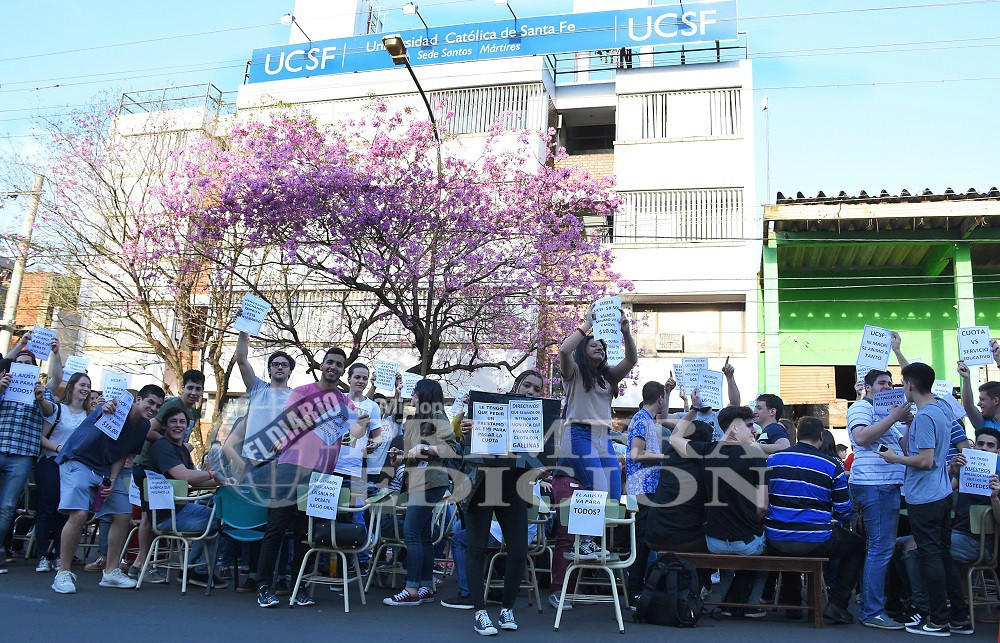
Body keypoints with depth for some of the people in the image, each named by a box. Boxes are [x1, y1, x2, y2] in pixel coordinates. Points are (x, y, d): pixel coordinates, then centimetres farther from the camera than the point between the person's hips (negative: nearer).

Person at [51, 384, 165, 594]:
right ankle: (63, 574, -6)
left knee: (123, 515, 1)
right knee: (78, 514, -21)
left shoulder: (144, 426, -1)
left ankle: (111, 572, 13)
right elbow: (107, 411, -48)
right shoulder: (120, 409, -22)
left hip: (108, 469, 7)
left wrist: (112, 481, -10)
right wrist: (109, 408, -72)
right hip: (79, 461, -7)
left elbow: (123, 455, 4)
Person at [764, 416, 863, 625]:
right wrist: (843, 525, 24)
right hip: (815, 542, -3)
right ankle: (836, 603, 14)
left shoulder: (772, 459, 3)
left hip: (775, 541, 3)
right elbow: (843, 510, 1)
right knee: (858, 545, 24)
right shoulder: (832, 466, -4)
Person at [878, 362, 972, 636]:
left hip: (924, 499, -9)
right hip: (942, 494, 9)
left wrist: (895, 458, -10)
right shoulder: (942, 407, 9)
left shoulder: (924, 416, -20)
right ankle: (960, 617, 21)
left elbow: (925, 461, -23)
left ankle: (939, 621, 6)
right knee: (944, 555, 15)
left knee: (930, 557, -1)